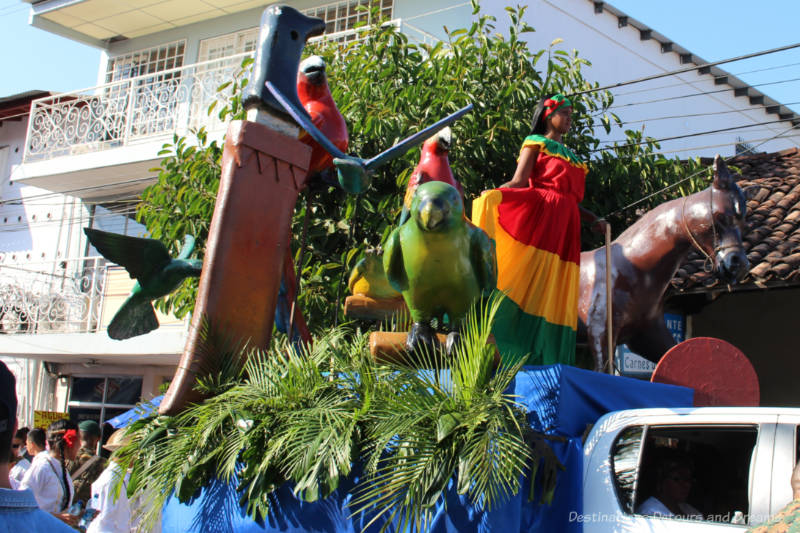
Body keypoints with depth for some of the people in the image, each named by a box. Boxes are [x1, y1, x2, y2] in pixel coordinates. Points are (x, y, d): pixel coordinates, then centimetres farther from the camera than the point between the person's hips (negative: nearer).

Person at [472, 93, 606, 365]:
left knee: (553, 295, 0)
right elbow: (519, 182, -4)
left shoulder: (571, 156, 28)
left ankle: (547, 360, -2)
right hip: (538, 214, -6)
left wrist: (594, 219, 11)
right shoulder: (536, 143, 10)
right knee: (527, 281, -15)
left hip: (564, 228, 6)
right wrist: (491, 194, -22)